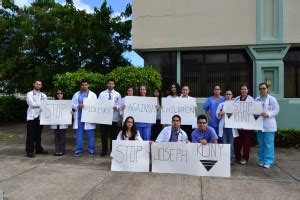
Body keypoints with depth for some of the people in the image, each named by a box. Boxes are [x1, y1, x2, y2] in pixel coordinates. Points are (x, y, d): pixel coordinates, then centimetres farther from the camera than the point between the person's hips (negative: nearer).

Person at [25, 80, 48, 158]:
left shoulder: (44, 95, 15)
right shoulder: (29, 94, 2)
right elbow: (32, 103, -13)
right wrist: (41, 105, -9)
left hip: (40, 117, 4)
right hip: (32, 116, -4)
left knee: (38, 134, 13)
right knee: (31, 135, -3)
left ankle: (39, 149, 22)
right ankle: (30, 151, 2)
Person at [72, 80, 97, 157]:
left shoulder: (93, 95, 8)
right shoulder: (76, 94, 14)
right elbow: (72, 104, 7)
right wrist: (78, 106, -12)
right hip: (79, 117, 2)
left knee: (90, 134, 0)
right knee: (79, 134, 5)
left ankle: (91, 150, 9)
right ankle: (78, 150, 14)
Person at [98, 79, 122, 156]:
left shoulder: (117, 94, 7)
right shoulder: (102, 94, 8)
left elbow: (120, 105, 2)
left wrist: (115, 107, -19)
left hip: (113, 117, 0)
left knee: (113, 135, 7)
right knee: (103, 135, 7)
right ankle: (104, 150, 20)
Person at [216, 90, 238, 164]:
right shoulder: (221, 104, 11)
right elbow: (217, 116, 7)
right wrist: (220, 114, -14)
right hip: (223, 126, 1)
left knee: (231, 143, 0)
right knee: (224, 143, 1)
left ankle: (231, 159, 10)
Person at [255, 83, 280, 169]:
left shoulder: (272, 99, 0)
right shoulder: (256, 99, 11)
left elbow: (276, 110, -4)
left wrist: (267, 114, -17)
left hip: (268, 125, -4)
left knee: (268, 144, -4)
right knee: (261, 144, 11)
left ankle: (268, 162, 5)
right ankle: (261, 160, 21)